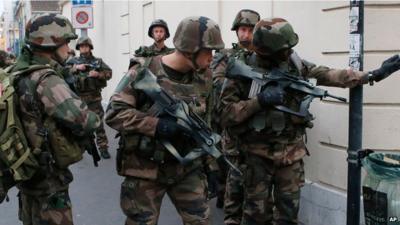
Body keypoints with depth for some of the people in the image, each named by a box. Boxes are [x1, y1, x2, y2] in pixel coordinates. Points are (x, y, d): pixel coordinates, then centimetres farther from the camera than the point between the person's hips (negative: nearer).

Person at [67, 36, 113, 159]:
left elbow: (109, 73, -1)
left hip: (94, 97, -1)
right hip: (78, 97, 1)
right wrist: (75, 68, -17)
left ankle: (103, 148, 6)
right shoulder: (73, 61, 7)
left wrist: (98, 74, -18)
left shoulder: (98, 61, 6)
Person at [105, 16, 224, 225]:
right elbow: (113, 113, -17)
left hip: (187, 168, 4)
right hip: (146, 169, -4)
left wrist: (209, 162, 11)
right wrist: (156, 125, -26)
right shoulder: (144, 72, -15)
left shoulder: (203, 77, 2)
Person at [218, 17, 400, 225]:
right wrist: (260, 100, -26)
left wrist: (373, 75, 0)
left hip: (292, 151, 4)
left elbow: (329, 75, 4)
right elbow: (226, 114, -16)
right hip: (259, 153, -3)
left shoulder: (295, 65, 0)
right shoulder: (243, 72, -13)